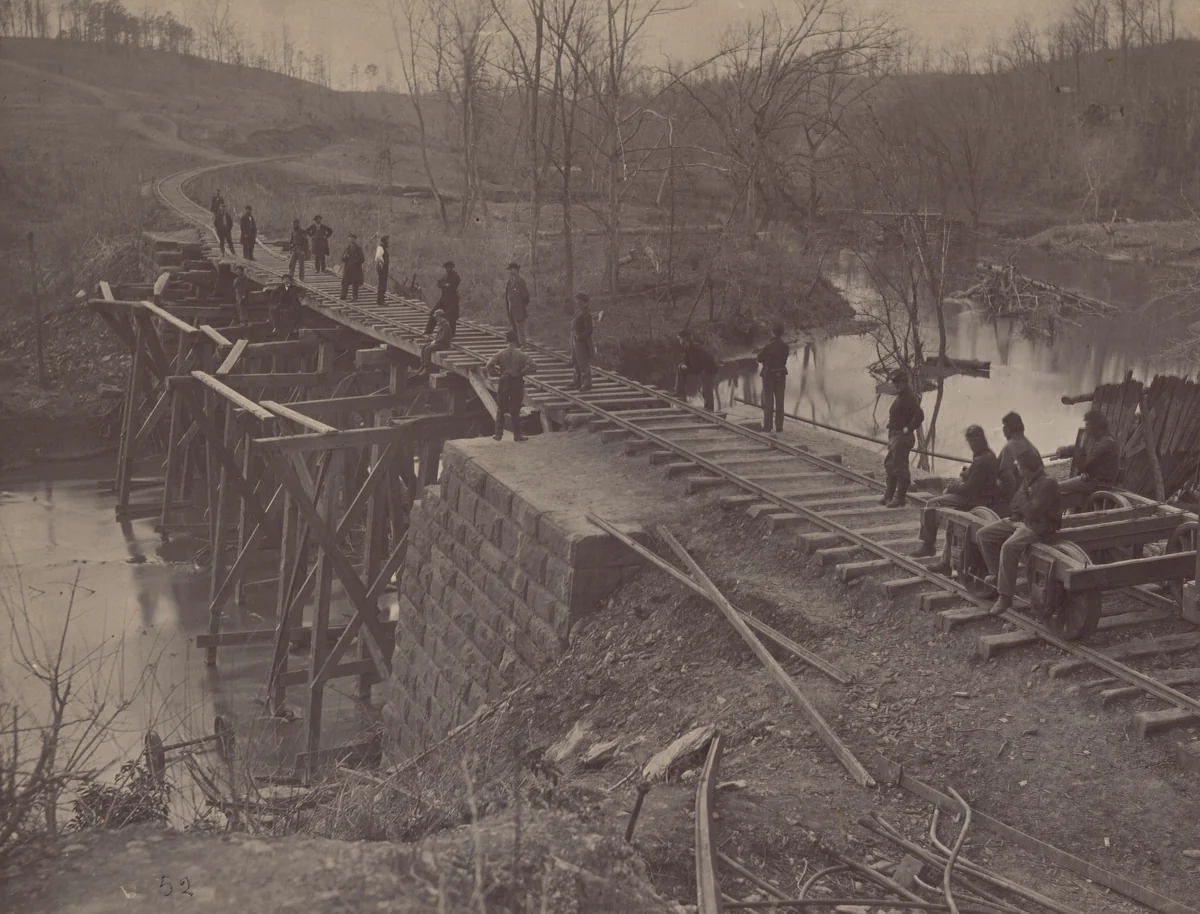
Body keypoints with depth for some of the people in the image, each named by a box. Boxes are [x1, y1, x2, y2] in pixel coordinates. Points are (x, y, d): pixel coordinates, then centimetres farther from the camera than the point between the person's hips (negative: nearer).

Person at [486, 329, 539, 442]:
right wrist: (522, 372, -5)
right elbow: (533, 366, -16)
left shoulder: (501, 353, -5)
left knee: (501, 409, 13)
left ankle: (498, 434, 15)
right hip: (517, 383, -1)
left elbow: (490, 364, -16)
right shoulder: (520, 355, -8)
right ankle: (517, 435, 11)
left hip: (504, 383, 1)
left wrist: (497, 373, -1)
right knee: (515, 410, 8)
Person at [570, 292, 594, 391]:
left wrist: (579, 337, -19)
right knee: (576, 363, 17)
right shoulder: (579, 311, 10)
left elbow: (589, 330, -20)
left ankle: (586, 384, 5)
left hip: (582, 342, -9)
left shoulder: (585, 313, -16)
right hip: (575, 341, 9)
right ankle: (578, 382, 27)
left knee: (583, 363, -2)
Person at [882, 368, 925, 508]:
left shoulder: (909, 397, -18)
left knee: (900, 468, -5)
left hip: (902, 437, -11)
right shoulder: (900, 396, 14)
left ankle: (900, 498, 1)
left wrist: (908, 429, -21)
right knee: (890, 466, 16)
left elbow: (919, 415, -30)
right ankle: (889, 496, 25)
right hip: (894, 436, 11)